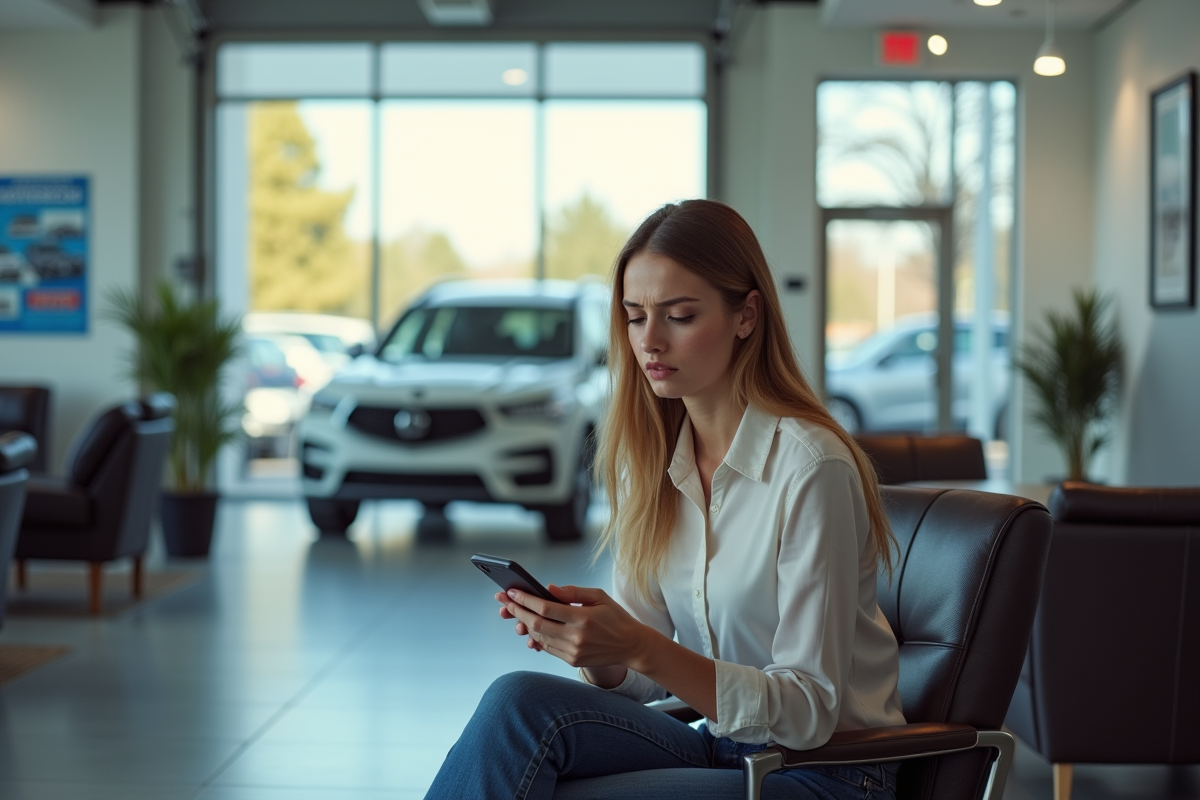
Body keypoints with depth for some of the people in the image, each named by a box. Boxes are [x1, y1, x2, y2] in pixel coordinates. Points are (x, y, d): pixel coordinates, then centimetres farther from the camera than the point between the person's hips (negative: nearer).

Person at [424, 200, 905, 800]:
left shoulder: (809, 466, -17)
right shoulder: (646, 458, 3)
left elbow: (809, 712, -18)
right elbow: (639, 680, 6)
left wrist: (641, 647, -29)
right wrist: (594, 645, -17)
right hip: (718, 747, 6)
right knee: (519, 701, -23)